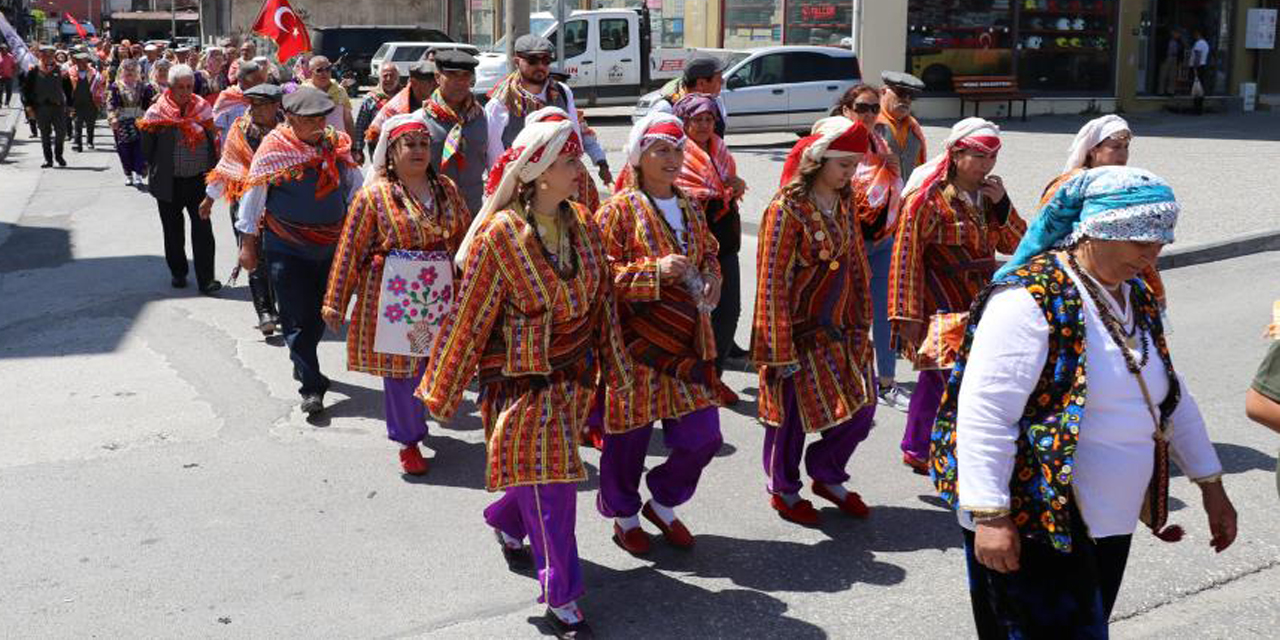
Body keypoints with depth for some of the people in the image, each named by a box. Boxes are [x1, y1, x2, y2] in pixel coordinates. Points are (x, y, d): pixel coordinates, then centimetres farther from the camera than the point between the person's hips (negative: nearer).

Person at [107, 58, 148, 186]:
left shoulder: (141, 86, 8)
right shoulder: (116, 87, 4)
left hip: (138, 121, 0)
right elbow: (111, 104, -2)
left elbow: (146, 104, 11)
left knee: (139, 148, -9)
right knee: (124, 149, 2)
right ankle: (128, 175, 12)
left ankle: (138, 175, -10)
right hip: (121, 122, 0)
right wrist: (112, 118, -15)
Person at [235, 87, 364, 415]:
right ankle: (311, 387, 0)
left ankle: (303, 364, 38)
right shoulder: (273, 148, -8)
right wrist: (248, 243, 0)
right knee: (298, 318, -4)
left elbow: (355, 187, 13)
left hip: (331, 244, 4)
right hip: (286, 248, -4)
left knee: (319, 313, 15)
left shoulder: (336, 143, 3)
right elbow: (253, 194, -2)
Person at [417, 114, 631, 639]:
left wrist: (613, 366, 14)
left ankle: (506, 526, 49)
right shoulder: (500, 235, -17)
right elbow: (469, 317, -12)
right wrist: (442, 391, -6)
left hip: (574, 376, 6)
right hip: (523, 378, -6)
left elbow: (601, 298, 9)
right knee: (548, 480, -4)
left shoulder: (583, 224, 0)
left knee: (545, 472, 17)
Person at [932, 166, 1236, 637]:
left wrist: (1211, 486, 21)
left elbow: (1171, 396, 21)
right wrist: (989, 517, -24)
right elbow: (983, 414, -22)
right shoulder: (1032, 299, -18)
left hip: (1109, 523, 9)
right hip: (1033, 525, -9)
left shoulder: (1135, 299, 10)